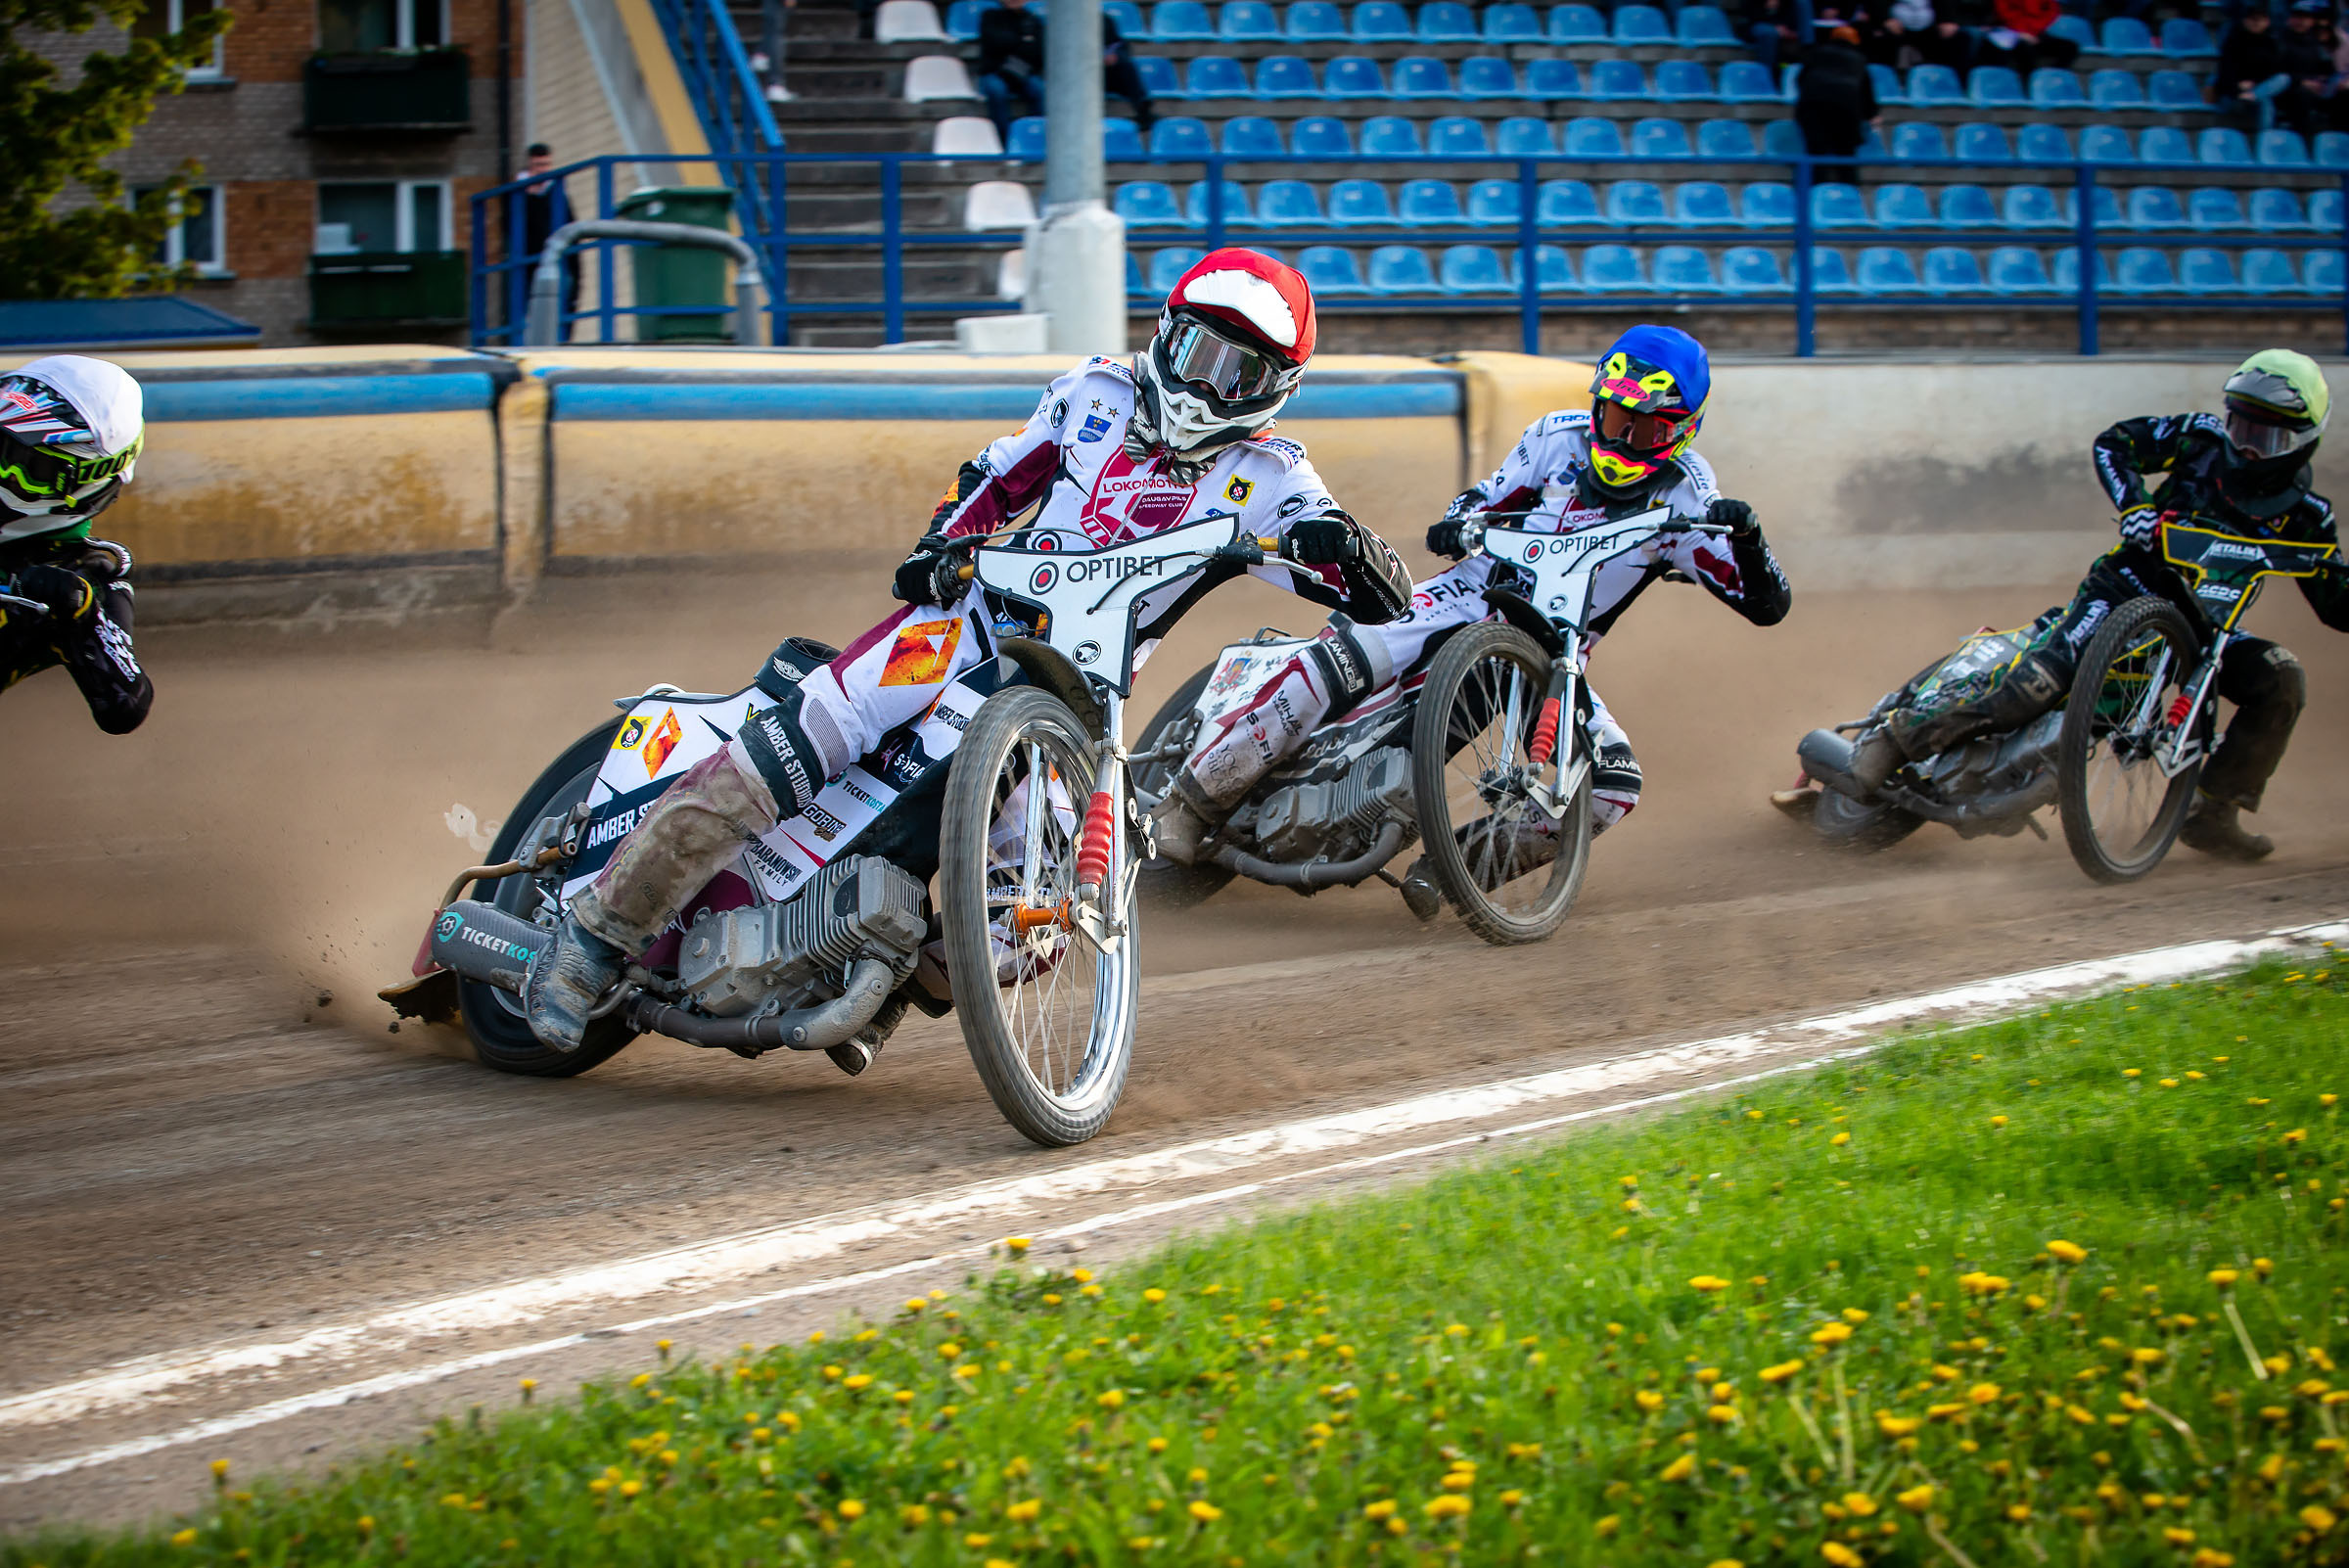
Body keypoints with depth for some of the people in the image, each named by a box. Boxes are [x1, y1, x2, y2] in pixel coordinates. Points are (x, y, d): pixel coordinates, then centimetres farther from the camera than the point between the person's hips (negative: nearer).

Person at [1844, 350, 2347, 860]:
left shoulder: (2302, 513, 3)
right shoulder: (2205, 438, -1)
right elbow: (2114, 443, -1)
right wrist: (2133, 505, -18)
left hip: (2199, 626, 3)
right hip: (2129, 586, -3)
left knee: (2281, 680, -19)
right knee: (2048, 673, -27)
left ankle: (2213, 813, -10)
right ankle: (1897, 737, -25)